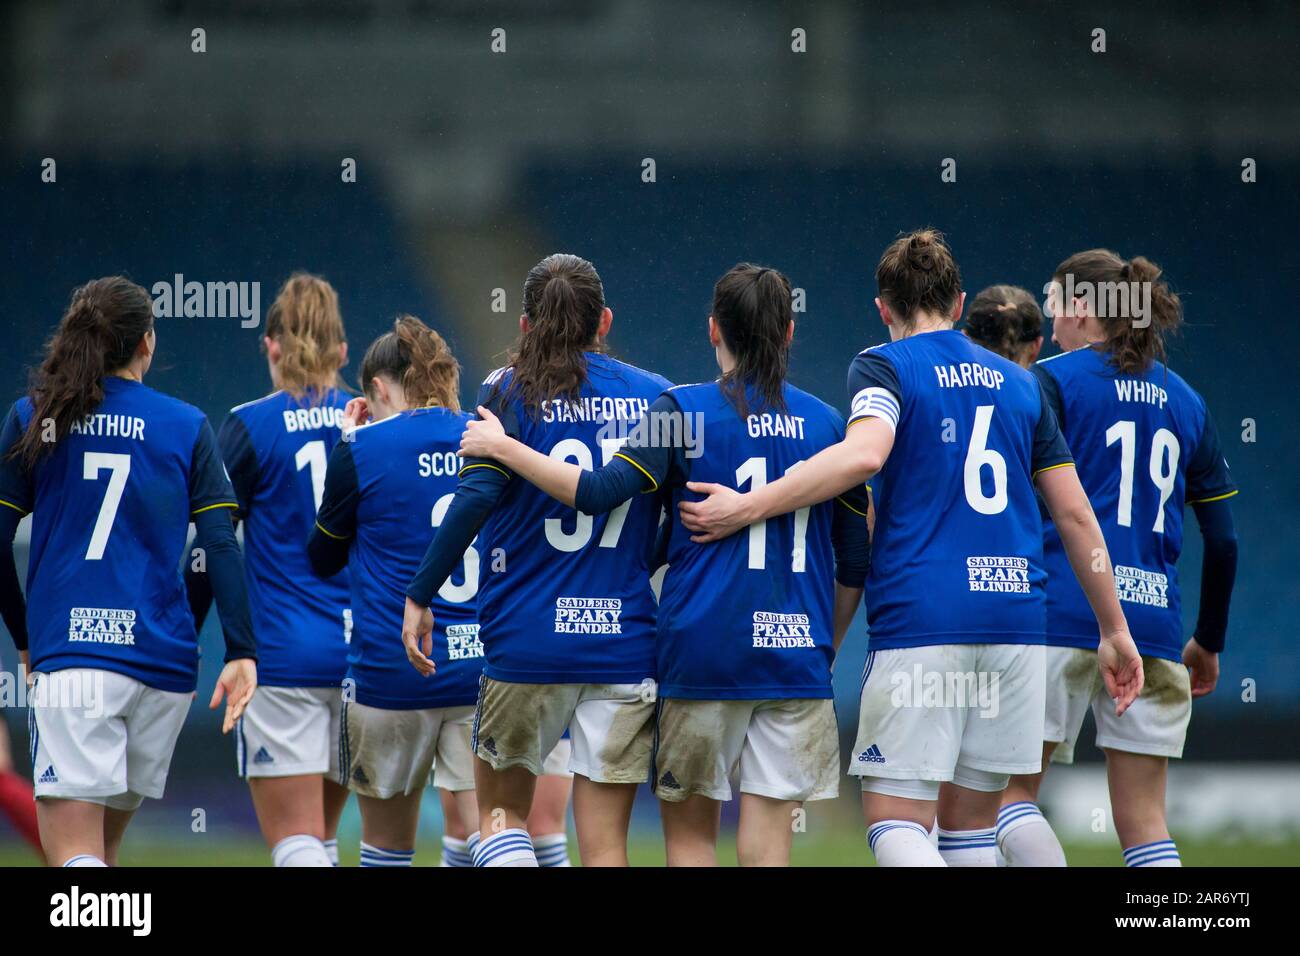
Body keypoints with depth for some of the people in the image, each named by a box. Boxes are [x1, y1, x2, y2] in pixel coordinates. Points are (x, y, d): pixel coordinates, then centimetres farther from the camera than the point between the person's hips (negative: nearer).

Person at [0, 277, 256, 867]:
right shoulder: (187, 426, 7)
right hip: (164, 657, 3)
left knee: (74, 854, -10)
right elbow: (222, 547, 0)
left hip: (71, 653, -3)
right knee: (102, 845, 17)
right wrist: (241, 652, 0)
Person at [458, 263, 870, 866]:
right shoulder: (826, 423, 8)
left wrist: (502, 447, -2)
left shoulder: (684, 410, -3)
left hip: (702, 652, -2)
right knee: (768, 841, 1)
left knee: (689, 827, 10)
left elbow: (599, 493, -13)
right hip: (796, 656, 2)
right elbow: (857, 561, 10)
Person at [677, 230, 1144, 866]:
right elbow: (1075, 515, 16)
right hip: (1014, 619, 5)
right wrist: (1115, 630, 21)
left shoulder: (884, 366, 1)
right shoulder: (1019, 384, 16)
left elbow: (865, 453, -21)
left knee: (896, 820, -5)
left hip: (919, 623, -5)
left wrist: (749, 505, -18)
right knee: (970, 823, 12)